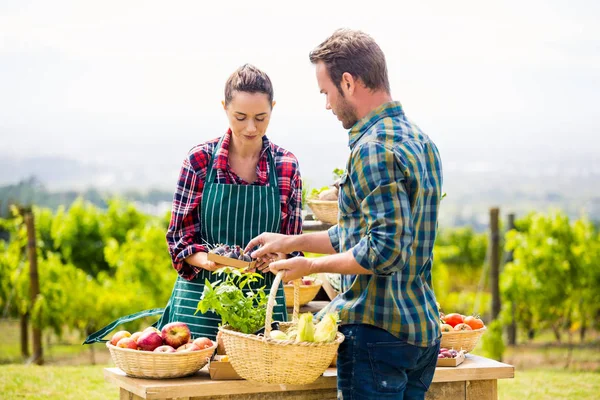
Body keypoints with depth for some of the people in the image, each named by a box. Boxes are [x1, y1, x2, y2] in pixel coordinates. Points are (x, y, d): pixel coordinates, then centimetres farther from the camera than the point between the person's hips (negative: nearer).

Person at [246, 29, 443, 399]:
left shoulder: (373, 150, -17)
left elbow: (384, 251, -25)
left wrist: (310, 265, -12)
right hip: (424, 329, 10)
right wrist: (292, 241, 23)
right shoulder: (421, 140, 14)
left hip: (379, 331, -9)